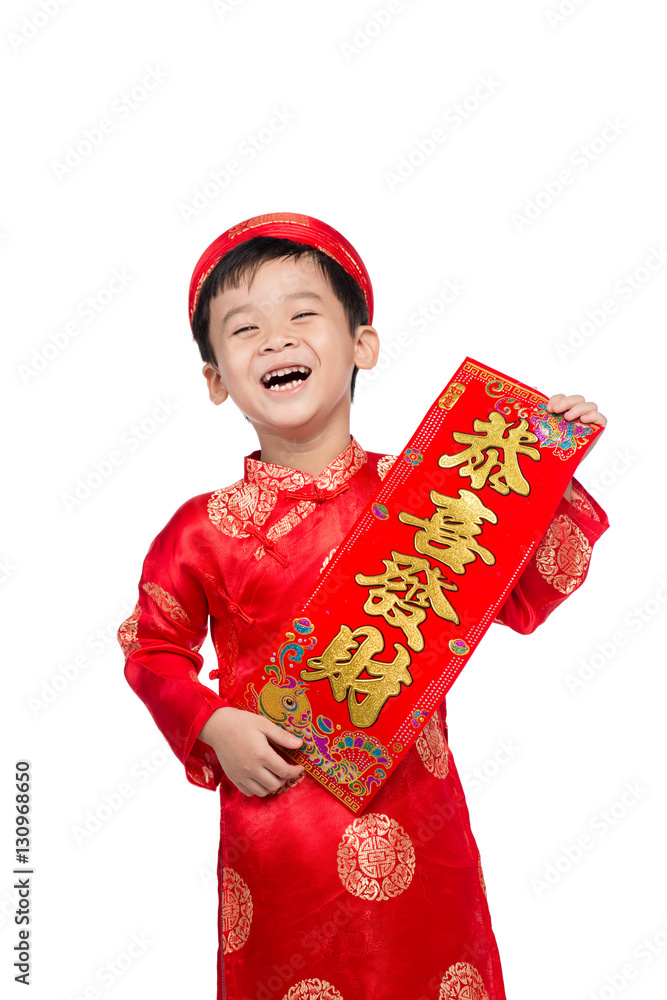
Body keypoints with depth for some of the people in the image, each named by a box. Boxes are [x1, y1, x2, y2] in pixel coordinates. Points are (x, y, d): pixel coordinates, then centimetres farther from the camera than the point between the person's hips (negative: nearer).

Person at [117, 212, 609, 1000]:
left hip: (417, 830, 2)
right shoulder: (206, 529, -6)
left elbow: (523, 597, 3)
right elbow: (154, 650, 6)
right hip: (276, 826, -1)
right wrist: (213, 727, -9)